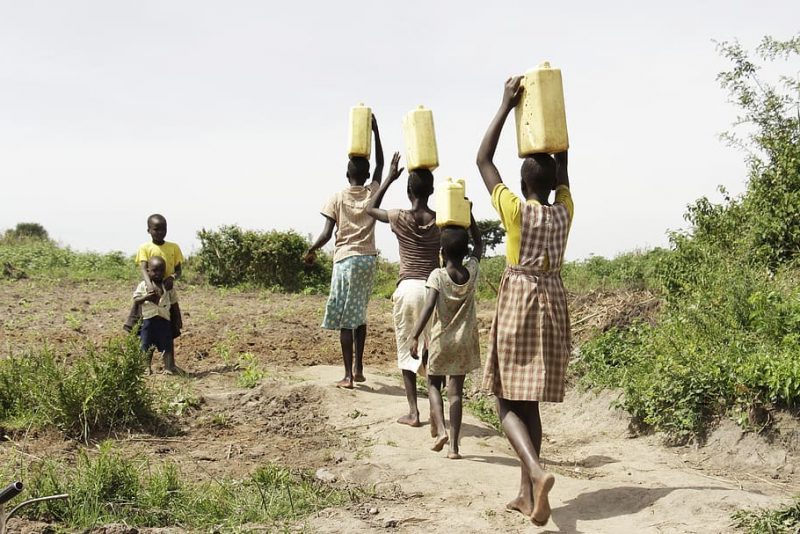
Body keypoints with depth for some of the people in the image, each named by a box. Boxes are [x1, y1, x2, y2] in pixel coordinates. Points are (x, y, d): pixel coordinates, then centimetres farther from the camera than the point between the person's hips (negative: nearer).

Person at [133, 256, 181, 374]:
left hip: (165, 319, 1)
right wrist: (146, 297, -22)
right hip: (148, 319, -1)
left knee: (167, 344, 3)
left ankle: (169, 366, 9)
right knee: (147, 346, 5)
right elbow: (135, 300, -3)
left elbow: (174, 302, 13)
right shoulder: (143, 285, 2)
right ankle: (147, 367, 17)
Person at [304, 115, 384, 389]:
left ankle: (348, 375, -7)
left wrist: (311, 251, 6)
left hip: (346, 259, -4)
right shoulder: (373, 192, 4)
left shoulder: (337, 198, -4)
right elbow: (380, 164, 19)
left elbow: (327, 233, -10)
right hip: (368, 258, 4)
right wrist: (375, 131, 19)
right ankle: (358, 369, 19)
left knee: (345, 318, -3)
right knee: (359, 315, 15)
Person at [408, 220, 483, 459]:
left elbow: (429, 306, -27)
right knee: (456, 391, 6)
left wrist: (415, 336, -31)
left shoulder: (437, 276, -14)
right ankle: (454, 446, 1)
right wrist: (468, 214, 15)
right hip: (465, 341, 3)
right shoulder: (472, 271, -4)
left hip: (441, 340, -2)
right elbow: (479, 244, 15)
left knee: (433, 385, 17)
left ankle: (441, 430, -3)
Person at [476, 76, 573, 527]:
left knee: (510, 400, -1)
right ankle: (527, 492, 13)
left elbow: (483, 160, -2)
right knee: (531, 401, 11)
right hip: (553, 304, 5)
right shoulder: (565, 211, 2)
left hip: (517, 303, -5)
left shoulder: (516, 209, -9)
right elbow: (562, 161, 17)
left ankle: (537, 472, -25)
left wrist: (507, 106, 0)